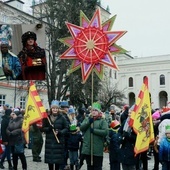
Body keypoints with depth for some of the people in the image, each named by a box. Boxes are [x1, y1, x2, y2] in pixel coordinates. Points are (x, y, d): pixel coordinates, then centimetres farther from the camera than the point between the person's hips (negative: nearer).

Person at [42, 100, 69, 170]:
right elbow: (43, 128, 5)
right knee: (49, 159, 6)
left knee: (58, 159, 2)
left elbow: (66, 128, 0)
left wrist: (60, 132, -16)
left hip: (59, 141, -1)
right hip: (49, 141, 2)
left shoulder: (62, 118, -2)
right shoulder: (47, 118, 3)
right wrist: (49, 128, -15)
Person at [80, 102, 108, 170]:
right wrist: (89, 122, -14)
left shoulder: (102, 120, -3)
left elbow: (105, 132, -15)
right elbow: (81, 128, -1)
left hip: (97, 149, -4)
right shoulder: (87, 119, 12)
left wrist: (94, 130, -16)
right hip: (87, 148, 5)